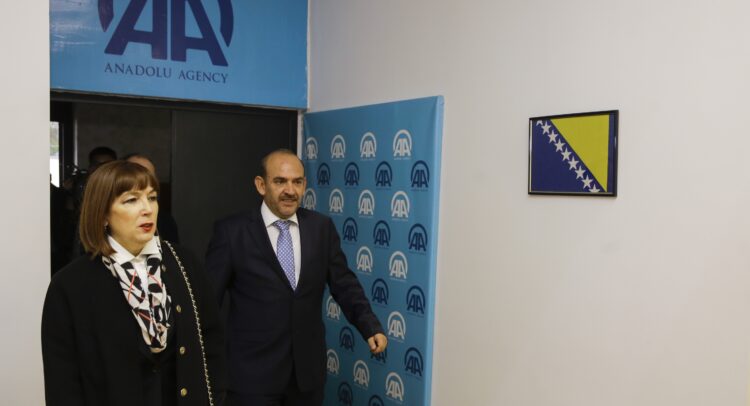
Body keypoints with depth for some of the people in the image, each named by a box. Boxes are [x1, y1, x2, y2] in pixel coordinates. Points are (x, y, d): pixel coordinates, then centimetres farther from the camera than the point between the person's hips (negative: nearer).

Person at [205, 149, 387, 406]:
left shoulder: (322, 228, 2)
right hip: (253, 371, -3)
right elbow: (208, 296, -3)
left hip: (308, 368, 3)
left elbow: (344, 284, 4)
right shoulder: (232, 231, -6)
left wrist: (370, 326, -9)